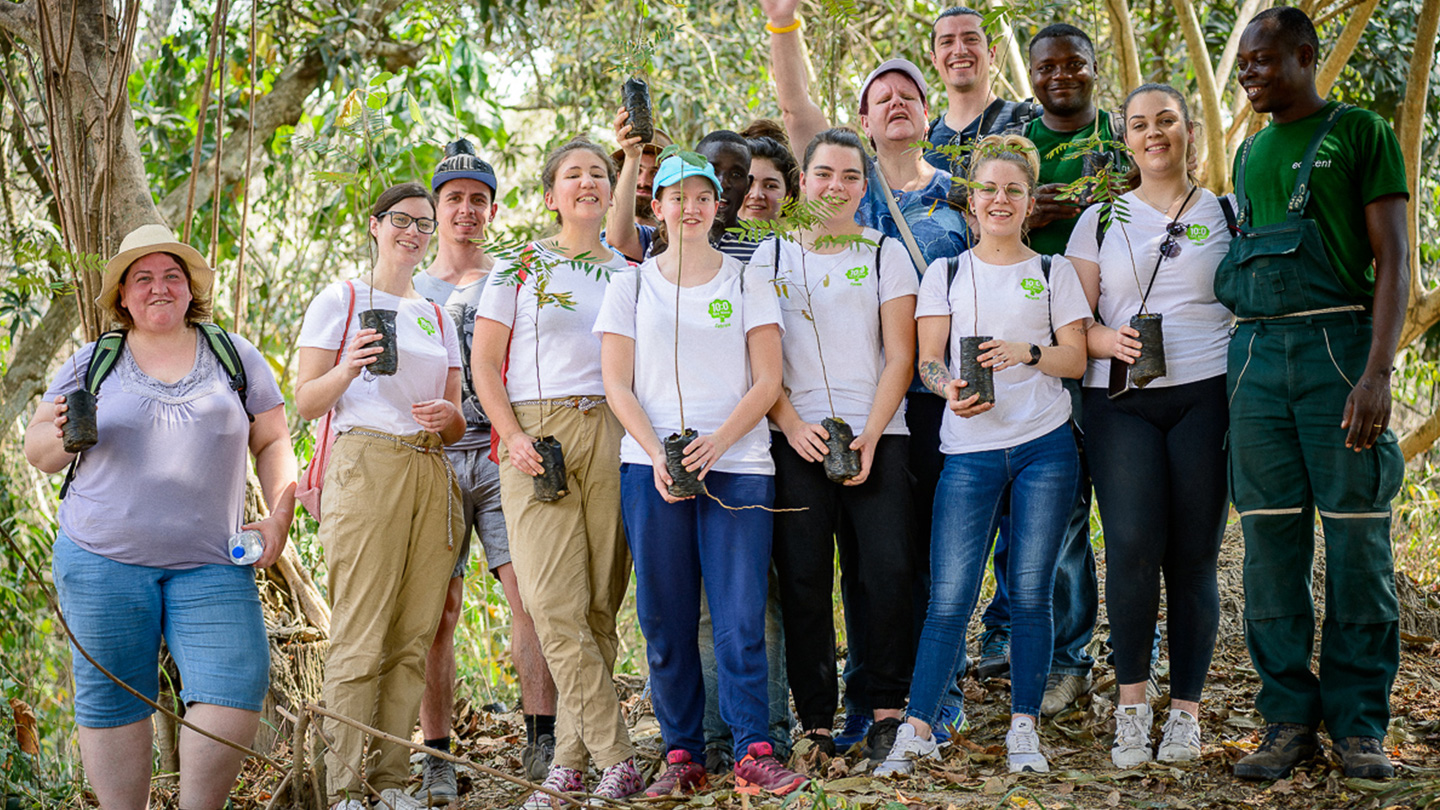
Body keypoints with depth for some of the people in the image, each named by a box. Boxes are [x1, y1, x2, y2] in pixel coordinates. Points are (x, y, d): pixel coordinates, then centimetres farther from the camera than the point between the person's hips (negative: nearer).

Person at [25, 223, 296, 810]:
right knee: (111, 698, 2)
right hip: (102, 561, 0)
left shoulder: (236, 356, 11)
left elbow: (273, 443, 13)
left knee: (236, 685, -12)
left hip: (210, 564, 0)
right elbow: (37, 450, 12)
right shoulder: (91, 364, 10)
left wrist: (280, 514, -1)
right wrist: (60, 436, -11)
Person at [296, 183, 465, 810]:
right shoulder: (340, 300, 7)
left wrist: (448, 417, -3)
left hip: (431, 472, 5)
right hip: (365, 467, -5)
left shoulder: (436, 316, 22)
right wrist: (347, 370, -18)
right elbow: (305, 403, 1)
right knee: (360, 636, -10)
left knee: (413, 637, 1)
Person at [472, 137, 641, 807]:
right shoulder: (518, 269, 9)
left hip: (611, 438, 2)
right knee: (554, 602, -11)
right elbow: (484, 364, 5)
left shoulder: (629, 272, 16)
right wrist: (513, 437, -8)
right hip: (537, 436, -2)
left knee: (600, 602, -1)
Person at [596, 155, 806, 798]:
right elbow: (618, 385, 5)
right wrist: (656, 454, -10)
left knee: (741, 617, -7)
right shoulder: (631, 286, 10)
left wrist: (718, 441, -13)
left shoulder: (747, 284, 9)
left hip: (739, 467, -1)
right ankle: (682, 754, 10)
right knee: (666, 619, 1)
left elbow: (766, 383, 3)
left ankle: (753, 752, -1)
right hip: (653, 468, 1)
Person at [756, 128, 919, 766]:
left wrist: (869, 437, -9)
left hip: (875, 434, 0)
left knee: (887, 573, -10)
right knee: (803, 578, -3)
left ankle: (886, 705, 4)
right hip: (794, 439, 0)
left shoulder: (886, 254, 10)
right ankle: (816, 720, 5)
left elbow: (899, 357, 3)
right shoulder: (770, 256, 12)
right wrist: (793, 424, -8)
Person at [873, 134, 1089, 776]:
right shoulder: (946, 274, 12)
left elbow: (1075, 358, 5)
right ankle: (916, 730, -3)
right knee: (949, 597, -7)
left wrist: (1025, 352, -14)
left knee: (1031, 593, 1)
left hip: (1045, 446, 0)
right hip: (970, 451, 0)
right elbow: (928, 359, 4)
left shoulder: (1053, 272, 11)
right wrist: (949, 387, -18)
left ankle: (1024, 728, 10)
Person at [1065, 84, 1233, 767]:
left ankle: (1185, 711, 9)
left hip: (1205, 397, 0)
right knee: (1132, 546, -14)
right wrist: (1106, 340, -12)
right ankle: (1131, 702, 2)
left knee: (1193, 556, -2)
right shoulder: (1100, 220, 13)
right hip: (1120, 404, 0)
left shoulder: (1226, 214, 12)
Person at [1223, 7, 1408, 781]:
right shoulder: (1249, 153, 20)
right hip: (1256, 353, 5)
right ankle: (1288, 718, 8)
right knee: (1271, 541, 2)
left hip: (1338, 345, -5)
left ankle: (1358, 724, 6)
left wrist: (1377, 371, -15)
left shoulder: (1360, 132, 3)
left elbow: (1392, 259, -4)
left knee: (1357, 538, -2)